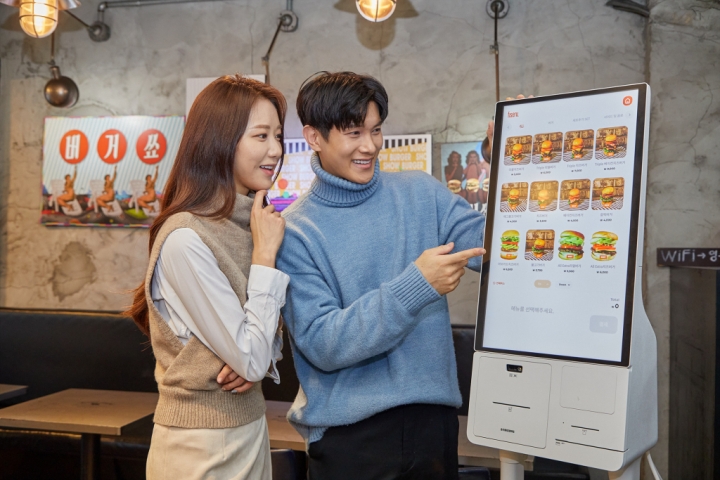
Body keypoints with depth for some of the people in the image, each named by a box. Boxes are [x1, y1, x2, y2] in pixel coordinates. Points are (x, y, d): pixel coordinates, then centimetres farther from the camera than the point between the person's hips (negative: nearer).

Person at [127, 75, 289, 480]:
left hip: (251, 428, 7)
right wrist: (264, 255, -18)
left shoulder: (250, 221, 3)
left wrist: (262, 357, -10)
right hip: (203, 446, -7)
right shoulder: (186, 240, -22)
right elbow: (250, 360, -21)